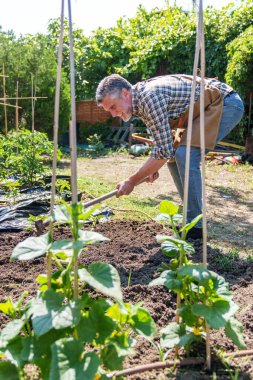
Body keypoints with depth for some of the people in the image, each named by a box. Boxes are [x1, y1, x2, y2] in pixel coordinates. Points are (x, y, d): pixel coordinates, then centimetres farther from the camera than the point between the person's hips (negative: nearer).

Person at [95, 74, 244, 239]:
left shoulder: (149, 96, -26)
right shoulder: (140, 99, 3)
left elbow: (164, 150, -27)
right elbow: (164, 139, 17)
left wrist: (132, 181, -19)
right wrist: (153, 167, 7)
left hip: (227, 103, -10)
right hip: (206, 108, 10)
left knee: (186, 155, -22)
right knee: (174, 155, 6)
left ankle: (195, 226, -9)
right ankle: (192, 215, 16)